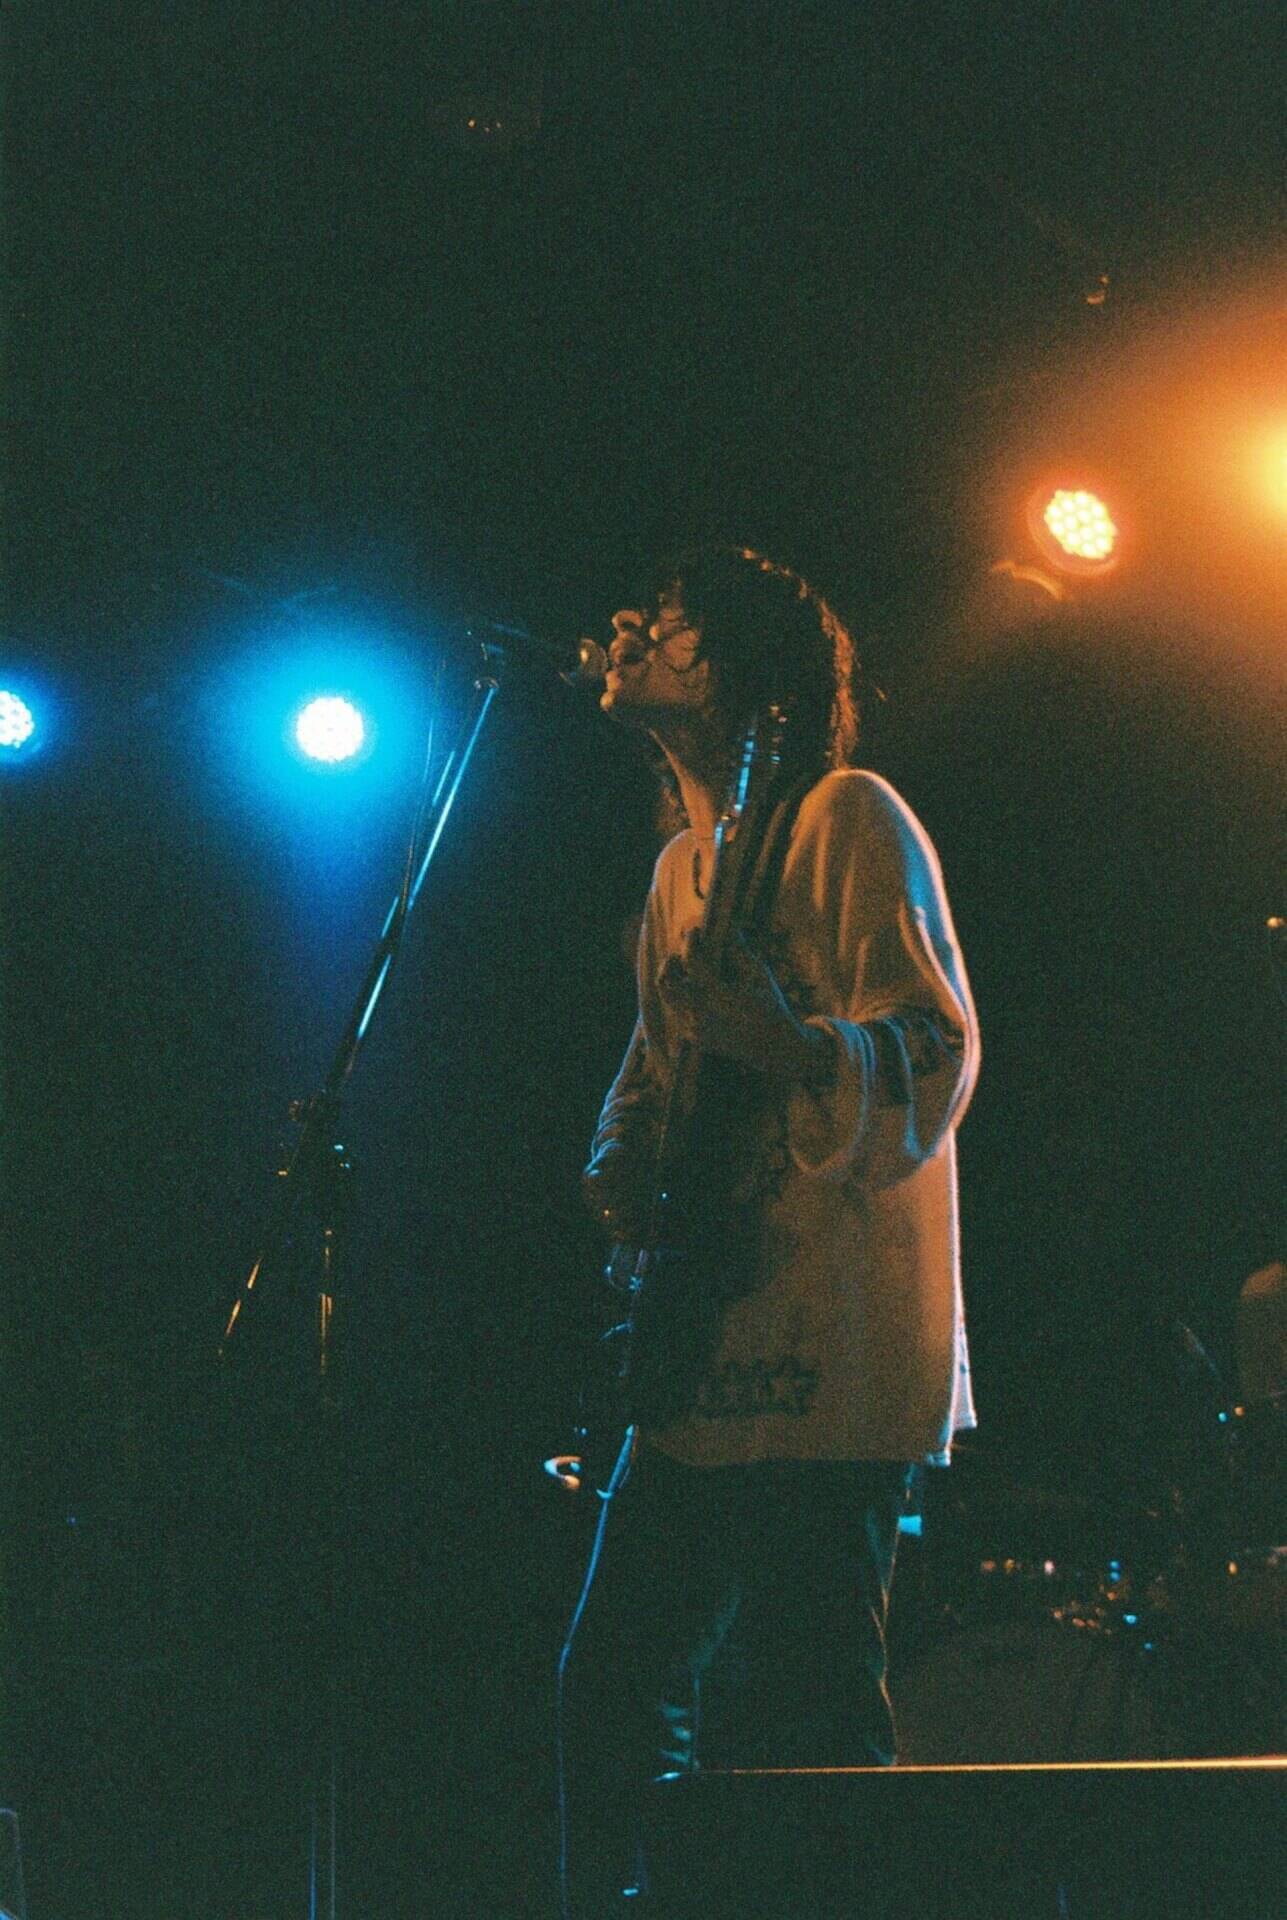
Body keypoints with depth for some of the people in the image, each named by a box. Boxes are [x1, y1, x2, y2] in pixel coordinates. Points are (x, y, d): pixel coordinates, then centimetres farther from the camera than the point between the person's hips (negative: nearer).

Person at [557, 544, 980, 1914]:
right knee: (613, 1684, 12)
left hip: (826, 1362, -9)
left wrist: (786, 1044, -32)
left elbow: (937, 1062, -14)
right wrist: (621, 1163, 6)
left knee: (783, 1721, -11)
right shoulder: (683, 864, 20)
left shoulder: (847, 821, -6)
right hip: (702, 1357, 9)